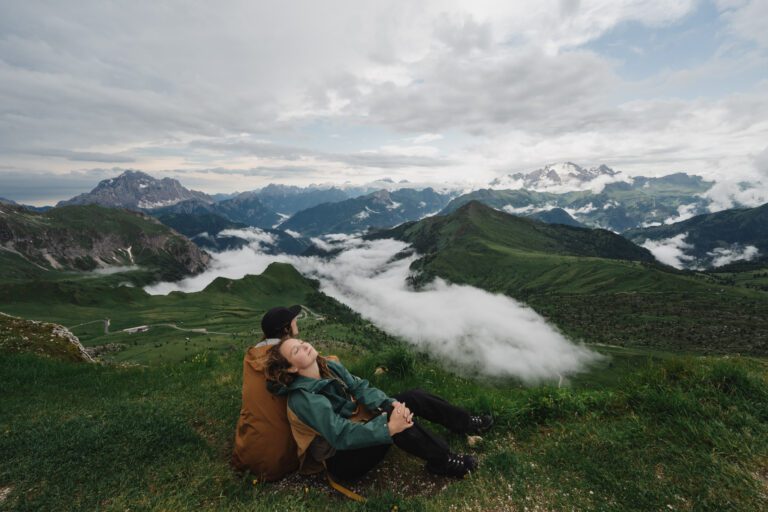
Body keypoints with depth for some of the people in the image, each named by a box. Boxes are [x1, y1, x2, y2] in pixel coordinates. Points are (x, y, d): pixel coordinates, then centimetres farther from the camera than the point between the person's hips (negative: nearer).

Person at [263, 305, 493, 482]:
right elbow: (341, 436, -33)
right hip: (342, 458, -8)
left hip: (354, 424, 8)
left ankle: (466, 423, 9)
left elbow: (359, 387, -9)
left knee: (413, 397, -5)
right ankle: (443, 461, -10)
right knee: (398, 421, -32)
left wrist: (390, 404, -26)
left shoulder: (328, 366, -5)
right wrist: (389, 428, -38)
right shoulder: (304, 399, -28)